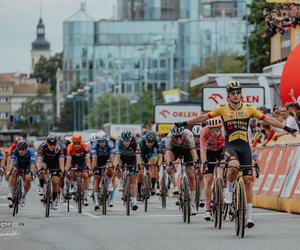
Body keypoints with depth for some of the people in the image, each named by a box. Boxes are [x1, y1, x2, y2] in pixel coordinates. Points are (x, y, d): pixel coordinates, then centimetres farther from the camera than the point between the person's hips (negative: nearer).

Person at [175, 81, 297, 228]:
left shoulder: (249, 109, 4)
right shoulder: (223, 110, 2)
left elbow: (267, 119, 6)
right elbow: (204, 117, 8)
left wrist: (286, 128, 4)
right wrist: (185, 123, 9)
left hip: (244, 146, 2)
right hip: (230, 145, -2)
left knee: (248, 180, -2)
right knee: (234, 166, -35)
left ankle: (249, 216, 4)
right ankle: (229, 190, -3)